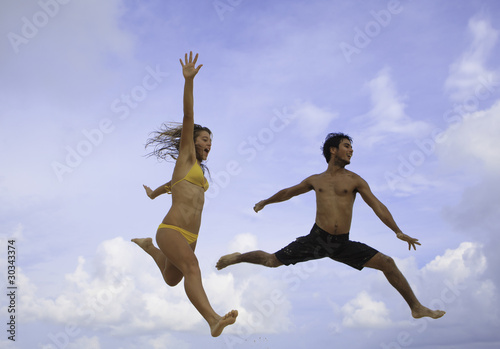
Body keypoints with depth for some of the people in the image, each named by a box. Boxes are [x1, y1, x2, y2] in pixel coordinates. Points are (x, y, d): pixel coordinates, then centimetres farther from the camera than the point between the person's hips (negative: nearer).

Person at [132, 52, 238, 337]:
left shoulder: (199, 169, 22)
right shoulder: (186, 155, 3)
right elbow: (188, 117, -8)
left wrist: (154, 193, 58)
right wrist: (189, 80, -18)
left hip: (190, 237, 9)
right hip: (171, 231, -9)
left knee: (172, 280, 22)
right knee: (191, 266, -32)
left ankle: (149, 247, 45)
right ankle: (213, 319, -50)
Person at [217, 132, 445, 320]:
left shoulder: (354, 180, 5)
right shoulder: (315, 180, 11)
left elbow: (377, 205, -2)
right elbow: (288, 192, 26)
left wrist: (397, 231, -14)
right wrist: (265, 202, 38)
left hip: (343, 244, 0)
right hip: (317, 239, 0)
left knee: (387, 263, -12)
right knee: (272, 260, -4)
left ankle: (416, 308, 4)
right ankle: (238, 257, 26)